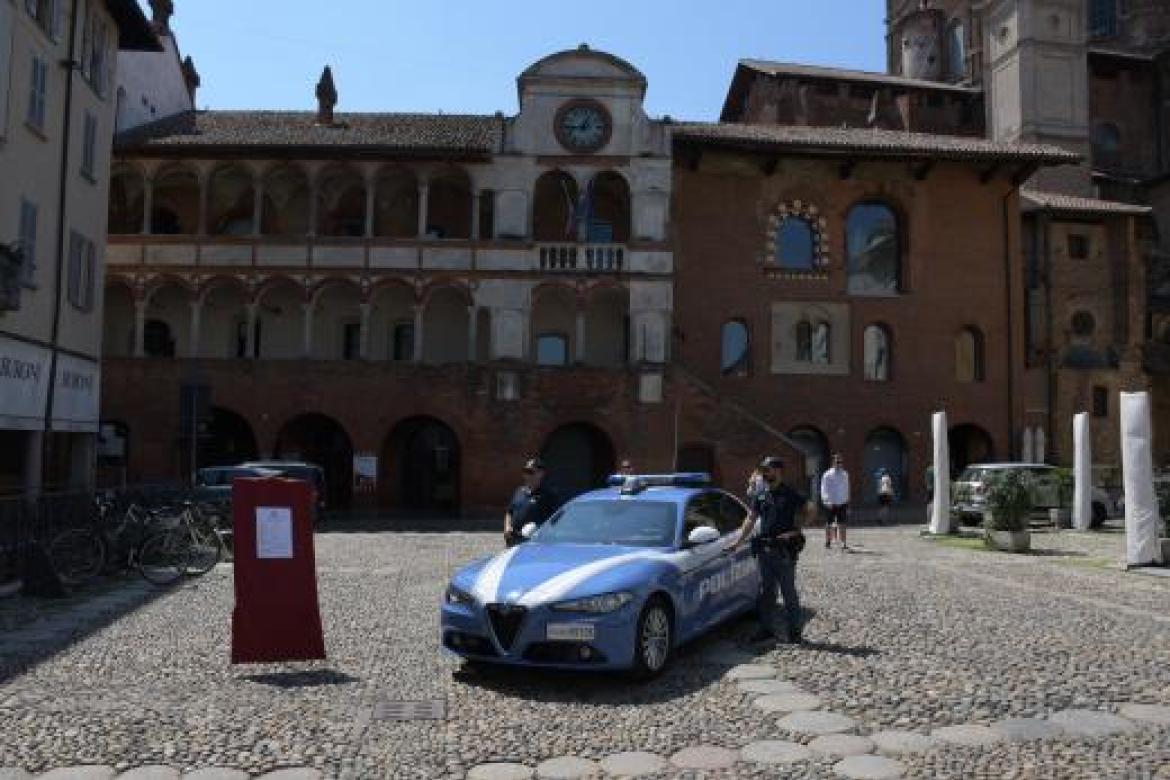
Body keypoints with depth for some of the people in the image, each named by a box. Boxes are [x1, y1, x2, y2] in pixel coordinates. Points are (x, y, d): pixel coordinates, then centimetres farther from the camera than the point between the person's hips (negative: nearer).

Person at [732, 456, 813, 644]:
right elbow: (750, 520, 12)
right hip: (764, 549, 5)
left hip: (785, 549, -5)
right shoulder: (760, 496, 11)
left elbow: (810, 510, -2)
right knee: (766, 591, 9)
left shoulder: (790, 494, -3)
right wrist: (738, 541, 5)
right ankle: (767, 629, 19)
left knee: (789, 591, 1)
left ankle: (794, 631, 10)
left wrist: (796, 530, -9)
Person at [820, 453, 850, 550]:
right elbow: (824, 489, -7)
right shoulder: (827, 475, -4)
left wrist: (847, 501, 16)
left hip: (842, 503, 4)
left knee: (842, 524, 2)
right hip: (831, 503, -4)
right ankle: (828, 542, 14)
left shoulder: (845, 474, 11)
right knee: (829, 524, 5)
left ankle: (843, 543, 2)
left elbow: (846, 488, 18)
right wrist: (827, 501, -18)